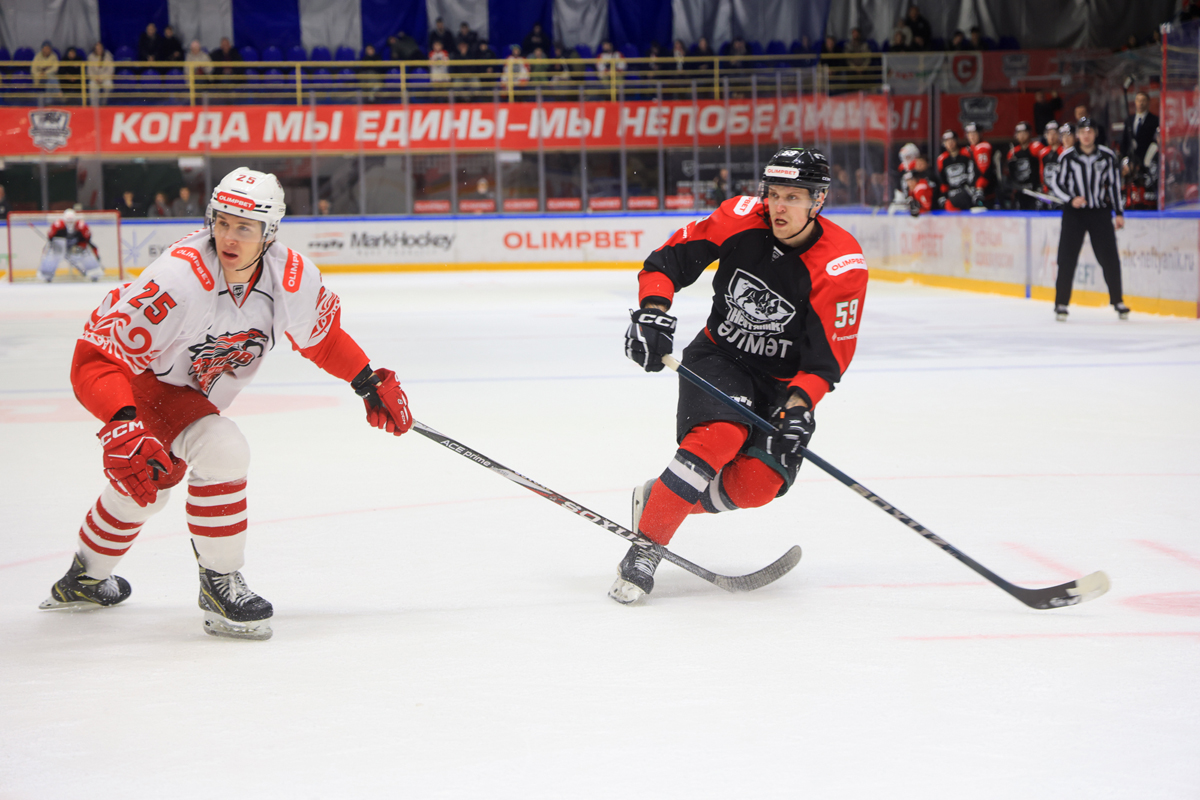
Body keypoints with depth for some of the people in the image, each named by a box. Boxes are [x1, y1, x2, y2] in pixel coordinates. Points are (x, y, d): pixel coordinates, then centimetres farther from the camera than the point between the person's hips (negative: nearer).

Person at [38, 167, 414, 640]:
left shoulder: (293, 278, -19)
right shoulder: (177, 280, -39)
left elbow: (321, 334, 5)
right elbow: (95, 359, -38)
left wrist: (370, 382, 3)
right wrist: (122, 428, -51)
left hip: (195, 393, 8)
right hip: (136, 383, -8)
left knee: (149, 485, 28)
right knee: (223, 451, -28)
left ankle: (84, 581, 54)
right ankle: (220, 583, -11)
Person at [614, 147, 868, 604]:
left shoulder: (842, 265, -18)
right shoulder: (740, 219, -13)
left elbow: (828, 358, -16)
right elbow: (669, 259, -5)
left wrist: (799, 404, -30)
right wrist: (652, 310, -21)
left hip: (784, 381, 1)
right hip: (718, 358, 0)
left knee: (758, 482, -20)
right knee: (720, 437, -30)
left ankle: (660, 498, 6)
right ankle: (645, 548, -22)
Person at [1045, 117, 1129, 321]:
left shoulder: (1107, 156, 2)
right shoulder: (1067, 157, -3)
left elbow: (1114, 184, 9)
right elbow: (1056, 185, 0)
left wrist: (1118, 212, 6)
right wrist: (1071, 200, -16)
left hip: (1100, 212, 1)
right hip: (1074, 213, -1)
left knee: (1110, 257, -2)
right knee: (1067, 258, -5)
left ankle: (1118, 301, 10)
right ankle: (1061, 303, 3)